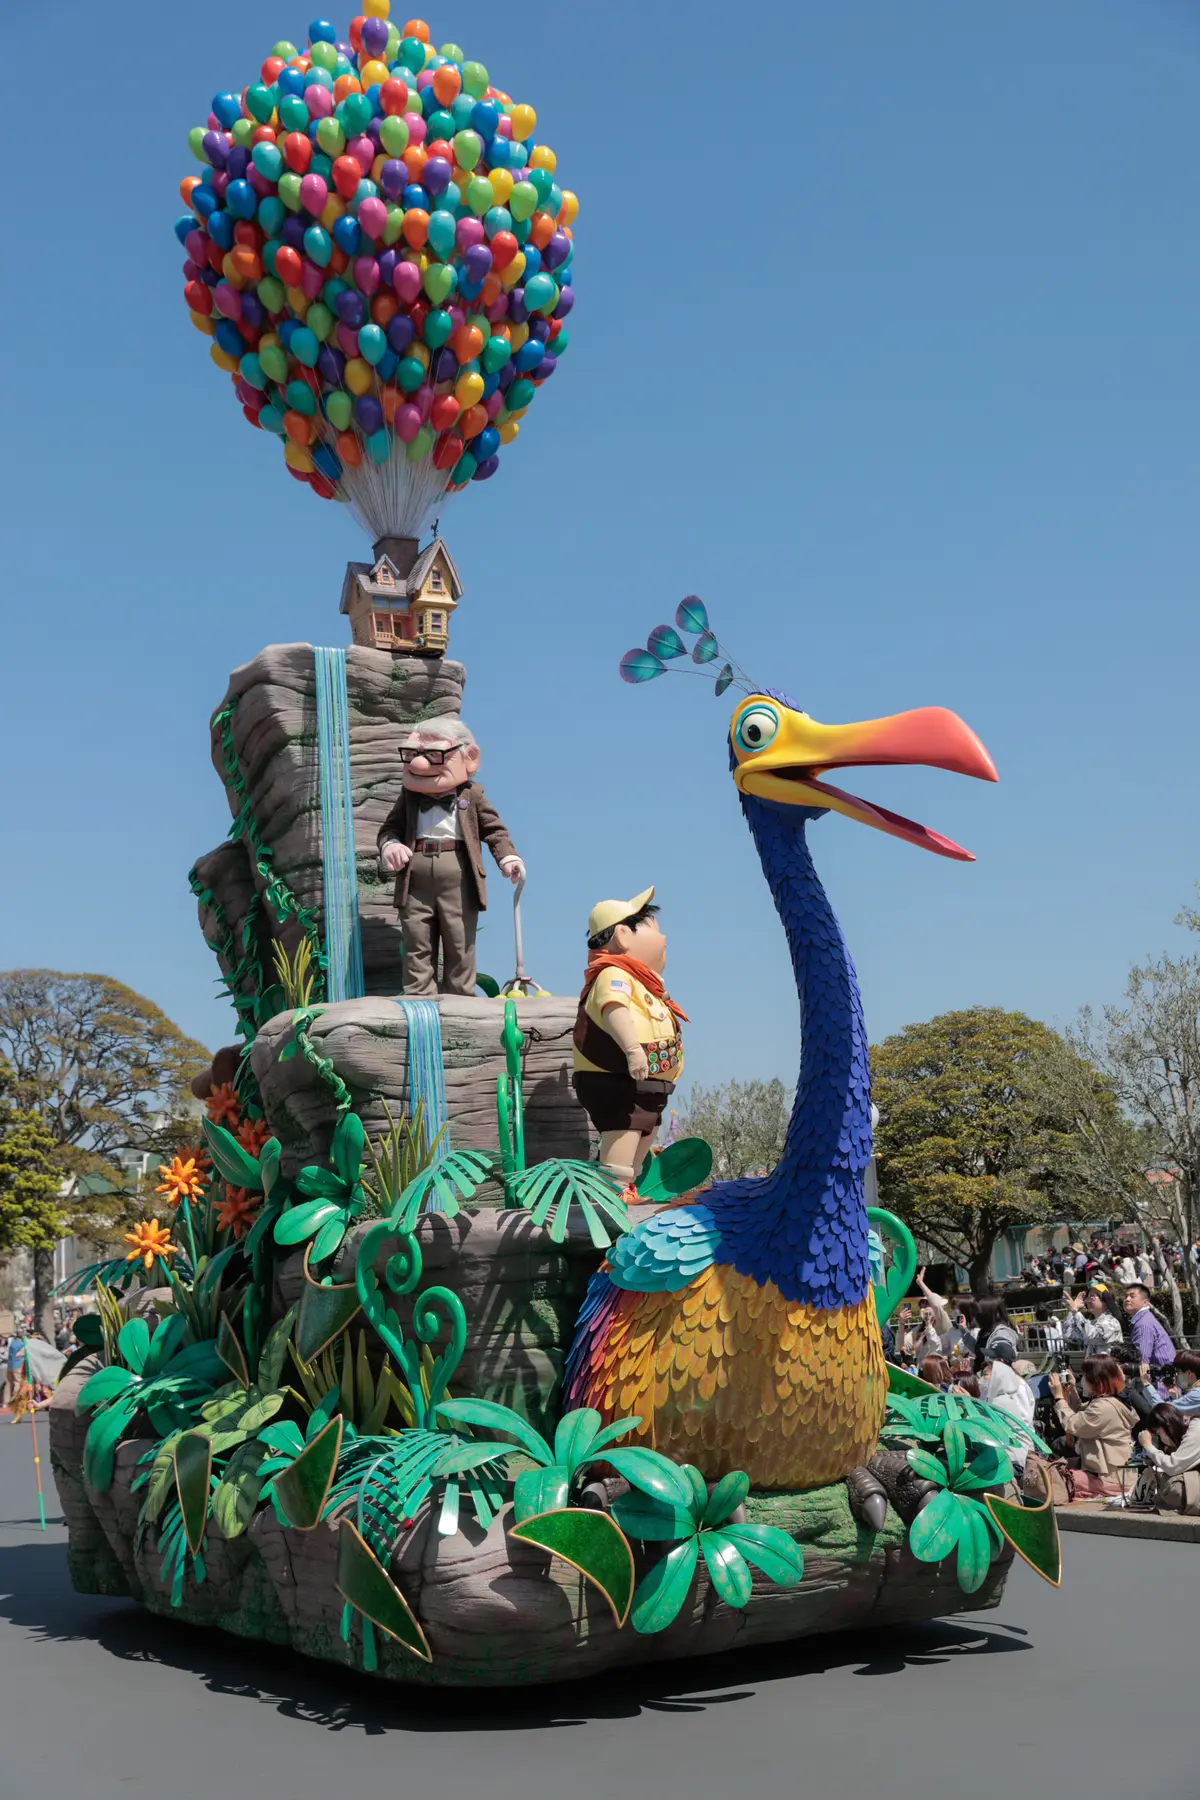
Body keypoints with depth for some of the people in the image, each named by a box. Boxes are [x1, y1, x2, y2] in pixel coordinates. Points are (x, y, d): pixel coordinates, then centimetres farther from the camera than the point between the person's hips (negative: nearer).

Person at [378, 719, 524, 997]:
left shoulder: (471, 794, 7)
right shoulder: (409, 795, 13)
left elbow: (494, 829, 8)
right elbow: (390, 827, 15)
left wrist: (508, 858, -8)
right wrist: (389, 846, -8)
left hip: (459, 879, -2)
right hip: (416, 878, 2)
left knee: (460, 943, 3)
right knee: (417, 943, 3)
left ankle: (458, 998, 11)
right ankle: (418, 997, 8)